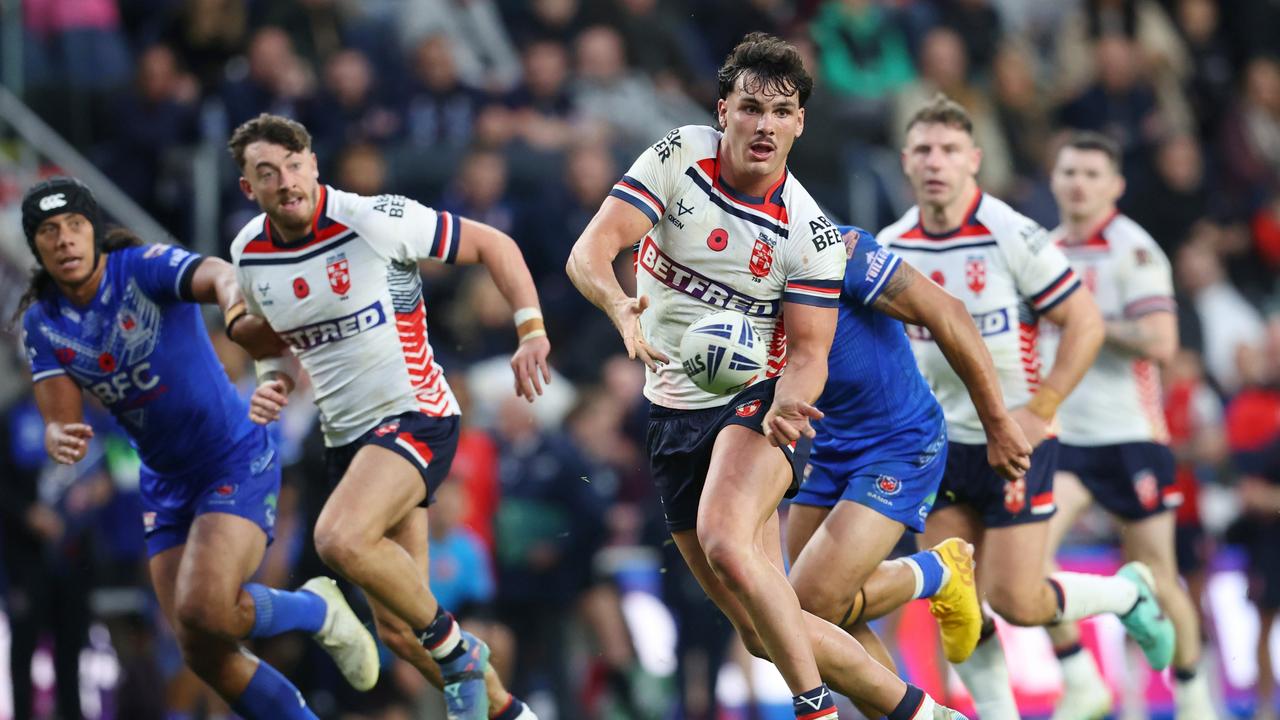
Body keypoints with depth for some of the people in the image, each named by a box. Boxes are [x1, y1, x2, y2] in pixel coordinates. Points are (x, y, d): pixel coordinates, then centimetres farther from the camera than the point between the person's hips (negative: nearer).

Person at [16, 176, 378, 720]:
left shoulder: (144, 267, -17)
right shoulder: (42, 323, -2)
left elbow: (212, 275, -37)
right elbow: (60, 420, -8)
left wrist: (232, 297, -62)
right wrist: (60, 440, -34)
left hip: (236, 464, -6)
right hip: (165, 486, 6)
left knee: (202, 610, -25)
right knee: (204, 656, -1)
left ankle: (319, 609, 4)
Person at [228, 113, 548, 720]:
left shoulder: (374, 221, -16)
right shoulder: (249, 255, 2)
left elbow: (492, 244, -6)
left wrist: (531, 332, -15)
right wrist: (274, 383, 0)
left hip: (414, 416, -7)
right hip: (346, 437, 7)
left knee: (340, 540, -32)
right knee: (398, 629, 6)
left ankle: (453, 649, -11)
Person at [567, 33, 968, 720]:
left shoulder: (812, 236, -12)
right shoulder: (678, 158, -8)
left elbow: (808, 352, -9)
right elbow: (589, 251, -16)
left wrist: (788, 405, -32)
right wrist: (619, 304, -39)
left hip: (759, 399, -3)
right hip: (674, 414, 3)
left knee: (726, 547, -34)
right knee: (765, 632, 2)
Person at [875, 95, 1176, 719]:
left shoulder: (1013, 238, -15)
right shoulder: (889, 248, 1)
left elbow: (1085, 322, -12)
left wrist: (1037, 412, -16)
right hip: (942, 443, 5)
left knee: (1015, 601, -7)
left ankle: (1126, 594, 21)